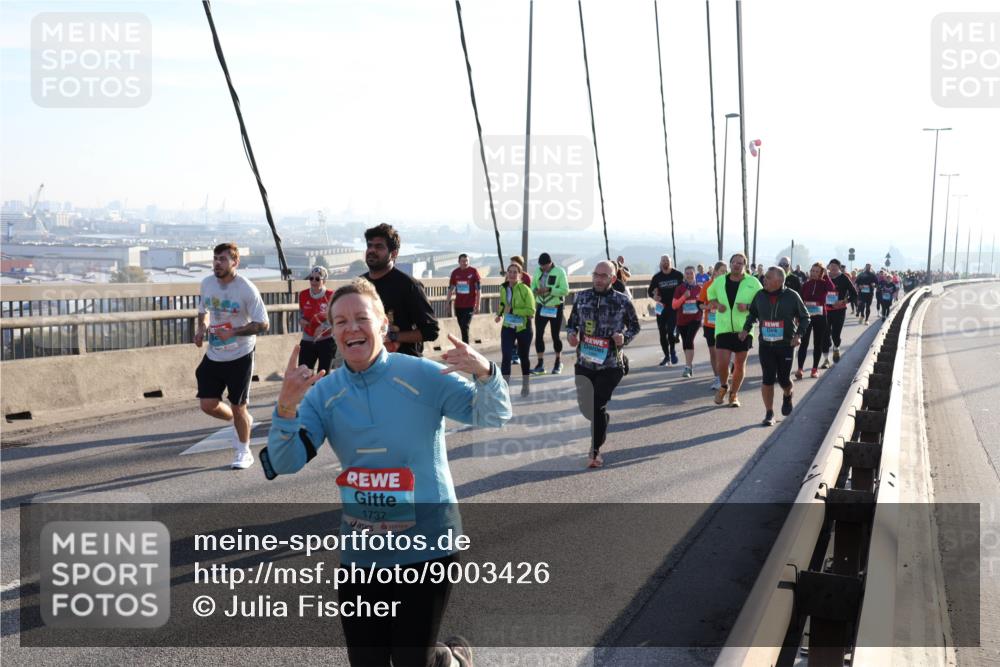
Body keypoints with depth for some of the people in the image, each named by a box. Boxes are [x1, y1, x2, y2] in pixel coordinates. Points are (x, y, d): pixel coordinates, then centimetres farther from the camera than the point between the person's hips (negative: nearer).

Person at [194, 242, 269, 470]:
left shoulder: (247, 289, -16)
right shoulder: (207, 283, 1)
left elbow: (262, 324, -15)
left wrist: (233, 332, -25)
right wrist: (201, 329, 0)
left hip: (239, 357, -5)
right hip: (213, 356, 5)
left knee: (238, 407, 3)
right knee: (208, 405, 2)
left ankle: (243, 452, 23)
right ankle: (243, 422, 33)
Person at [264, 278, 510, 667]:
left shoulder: (423, 375, -10)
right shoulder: (322, 393, -1)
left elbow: (493, 417, -11)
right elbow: (285, 464, -9)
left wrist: (484, 373, -32)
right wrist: (286, 408, -27)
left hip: (427, 543, -4)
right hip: (360, 547, 4)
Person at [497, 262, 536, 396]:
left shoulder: (525, 290, -18)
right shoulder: (503, 288, -1)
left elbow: (531, 311, -21)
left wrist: (512, 310, -25)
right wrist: (500, 314, 6)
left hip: (523, 328, -3)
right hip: (508, 327, 3)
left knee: (523, 357, 13)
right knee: (506, 357, -11)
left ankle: (525, 386, 34)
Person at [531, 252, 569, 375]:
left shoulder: (559, 272, -13)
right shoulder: (538, 271, 3)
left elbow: (565, 290, -18)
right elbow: (533, 285, 10)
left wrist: (549, 290, -28)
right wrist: (536, 290, -14)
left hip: (556, 308, -4)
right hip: (541, 307, 4)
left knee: (555, 335, 6)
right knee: (539, 335, -1)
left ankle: (558, 363, 24)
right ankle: (540, 364, 6)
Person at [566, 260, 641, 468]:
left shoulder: (623, 301, -5)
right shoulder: (581, 297, 2)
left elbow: (635, 326, 7)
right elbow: (572, 323, 12)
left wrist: (625, 338, -13)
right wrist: (571, 335, -9)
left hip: (610, 365, -3)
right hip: (584, 362, 3)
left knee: (598, 407, -4)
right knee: (585, 406, 10)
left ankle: (595, 451, 11)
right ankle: (603, 421, 45)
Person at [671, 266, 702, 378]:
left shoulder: (699, 289, 0)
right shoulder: (680, 288, -3)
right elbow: (674, 305, -8)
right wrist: (684, 297, -19)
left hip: (695, 319, -2)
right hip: (682, 320, 2)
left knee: (689, 340, -18)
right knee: (685, 342, 13)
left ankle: (687, 367, -18)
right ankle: (690, 365, 31)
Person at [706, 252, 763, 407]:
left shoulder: (753, 282, -2)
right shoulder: (719, 281, 5)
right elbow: (710, 295, 21)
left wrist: (748, 306, -16)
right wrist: (717, 304, -1)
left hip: (744, 329, 0)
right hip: (723, 328, 0)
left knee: (740, 364, 7)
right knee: (721, 363, -9)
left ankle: (734, 394, 25)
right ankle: (723, 386, 22)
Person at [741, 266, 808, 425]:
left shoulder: (792, 296, -7)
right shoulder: (760, 295, 0)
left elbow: (804, 317, 3)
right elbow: (752, 314, 17)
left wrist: (798, 334, -10)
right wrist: (746, 329, 2)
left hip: (786, 345, -2)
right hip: (765, 345, 2)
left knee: (783, 379, 5)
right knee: (767, 379, -4)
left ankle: (787, 396, 41)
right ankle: (769, 413, 8)